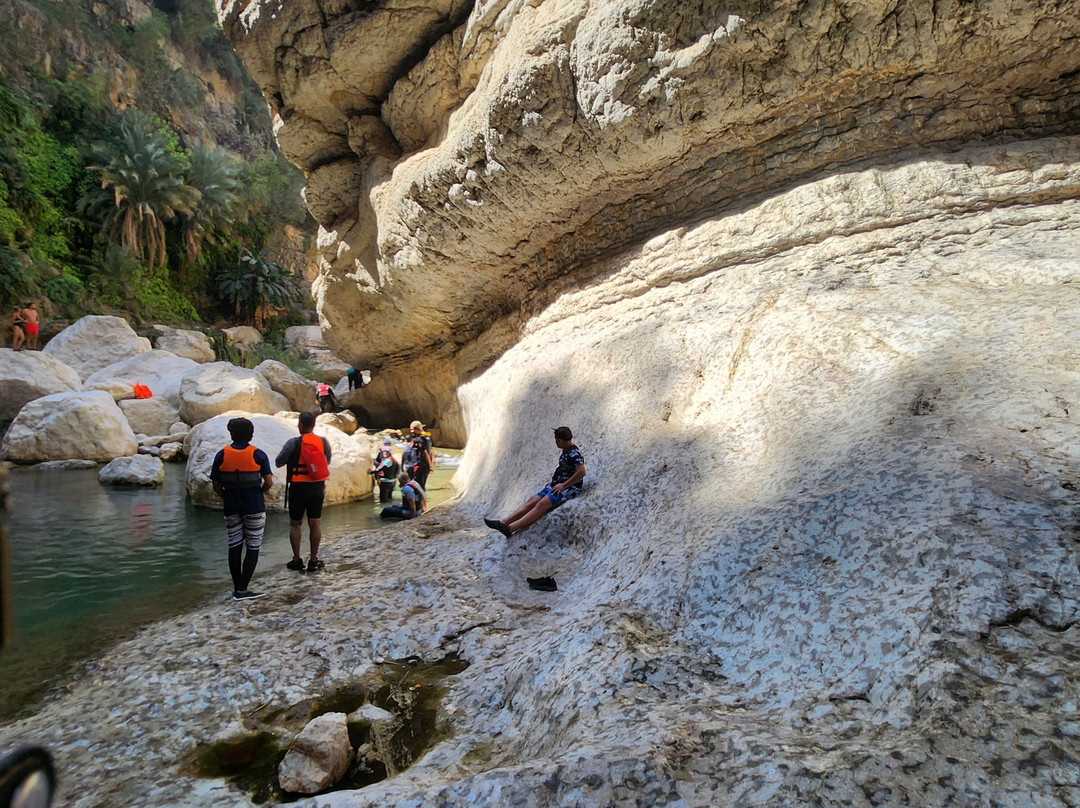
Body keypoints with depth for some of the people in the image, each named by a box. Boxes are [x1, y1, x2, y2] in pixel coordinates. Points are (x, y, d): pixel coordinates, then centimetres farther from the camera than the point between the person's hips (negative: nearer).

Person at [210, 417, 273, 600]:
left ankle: (237, 588, 16)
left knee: (234, 546, 12)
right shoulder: (258, 454, -7)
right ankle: (242, 590, -1)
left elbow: (215, 484, 1)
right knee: (253, 547, 4)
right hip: (254, 507, -3)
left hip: (231, 507, 3)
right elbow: (269, 482, -10)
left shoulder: (222, 455, -1)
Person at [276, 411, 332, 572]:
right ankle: (313, 560, 12)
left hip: (298, 487, -3)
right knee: (315, 524, 8)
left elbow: (278, 463, -9)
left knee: (295, 524, 11)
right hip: (318, 487, 3)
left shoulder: (294, 443, -14)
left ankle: (297, 560, 14)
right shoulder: (323, 442, -1)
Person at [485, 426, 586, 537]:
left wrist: (563, 485, -22)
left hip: (569, 488, -10)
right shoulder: (565, 452, 15)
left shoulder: (574, 453, -16)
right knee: (532, 501, -2)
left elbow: (582, 472, -28)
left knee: (542, 504, -25)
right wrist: (553, 482, 14)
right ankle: (503, 522, -8)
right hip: (557, 485, 10)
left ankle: (510, 528, -35)